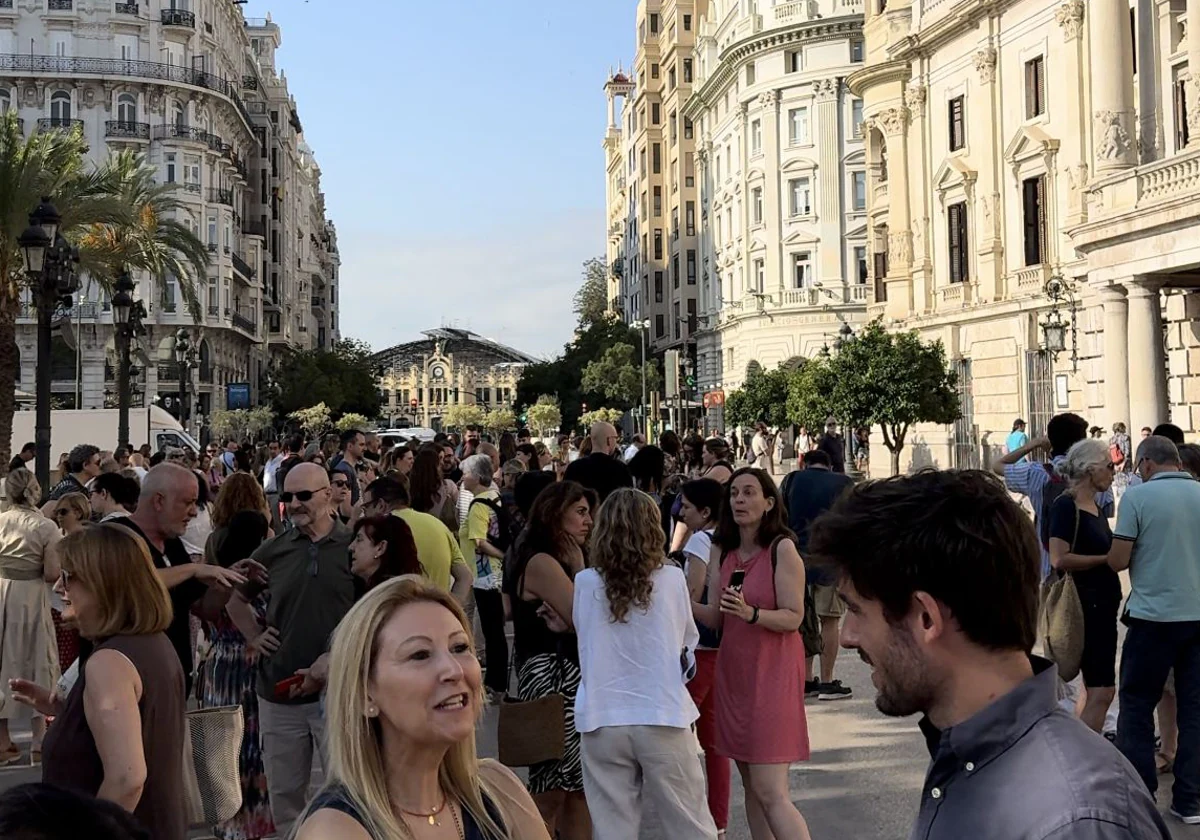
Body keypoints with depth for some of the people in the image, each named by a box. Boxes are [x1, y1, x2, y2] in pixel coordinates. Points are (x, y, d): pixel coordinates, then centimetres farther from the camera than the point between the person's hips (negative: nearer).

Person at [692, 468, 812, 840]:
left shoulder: (782, 549, -12)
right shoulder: (722, 550, 7)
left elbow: (794, 617, -15)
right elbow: (715, 618, 5)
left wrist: (751, 614, -31)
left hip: (772, 671, -7)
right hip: (732, 670, 7)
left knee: (771, 792, -9)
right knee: (751, 785, 13)